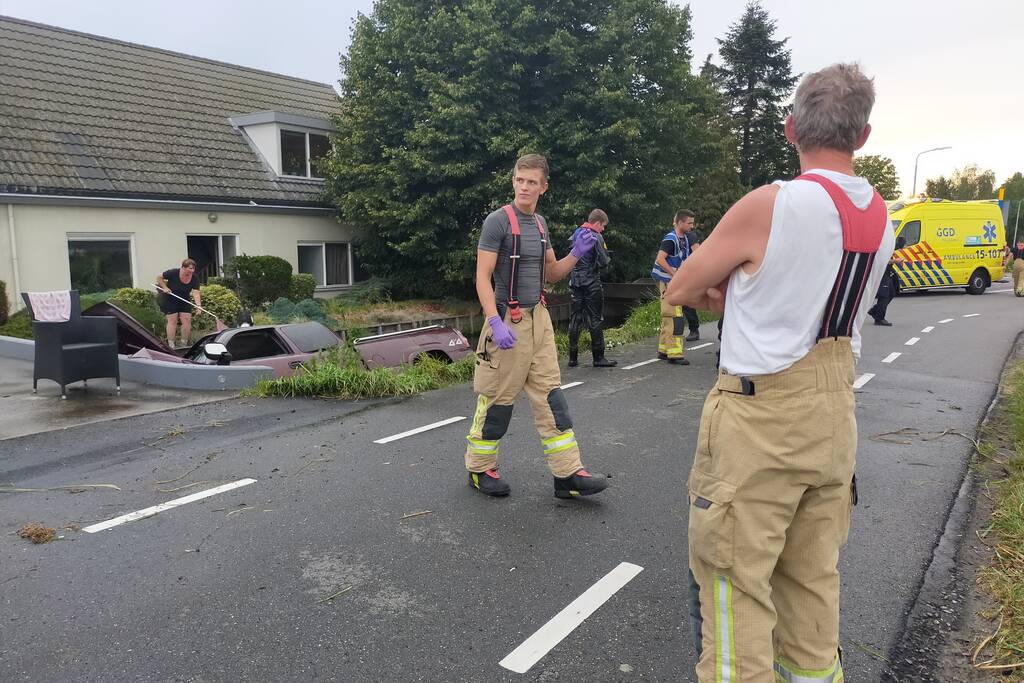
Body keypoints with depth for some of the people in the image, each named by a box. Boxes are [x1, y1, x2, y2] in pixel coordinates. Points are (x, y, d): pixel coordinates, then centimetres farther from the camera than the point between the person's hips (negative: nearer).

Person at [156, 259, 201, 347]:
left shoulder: (194, 278, -14)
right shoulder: (173, 273, -21)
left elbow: (195, 293, -23)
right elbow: (159, 277, -7)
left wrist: (198, 305, -38)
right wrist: (165, 287, -19)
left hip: (184, 302, 3)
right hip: (169, 301, -3)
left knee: (187, 320, -3)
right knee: (172, 321, -6)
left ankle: (184, 344, 9)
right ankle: (171, 345, -3)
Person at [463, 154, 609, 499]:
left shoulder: (540, 223, 12)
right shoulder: (498, 221, -9)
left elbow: (551, 274, 20)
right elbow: (483, 277, -14)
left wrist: (576, 254, 2)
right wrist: (496, 323, -25)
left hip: (539, 318, 7)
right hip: (508, 321, -7)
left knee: (550, 396, 6)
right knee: (498, 398, 3)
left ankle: (567, 474, 10)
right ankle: (480, 470, 20)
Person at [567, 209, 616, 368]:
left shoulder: (576, 234, 11)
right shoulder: (596, 237, -9)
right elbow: (603, 262, -13)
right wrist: (608, 258, 8)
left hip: (575, 281, 6)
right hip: (591, 282, -6)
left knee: (575, 319, 8)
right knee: (595, 319, 0)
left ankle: (573, 358, 8)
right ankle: (598, 358, 4)